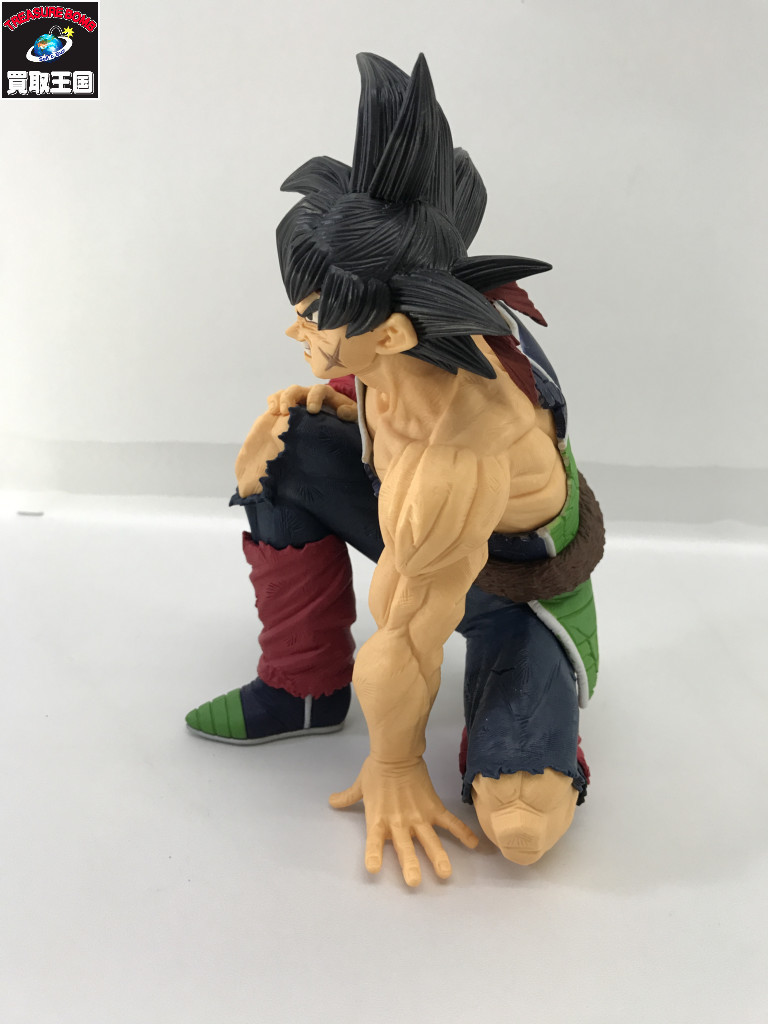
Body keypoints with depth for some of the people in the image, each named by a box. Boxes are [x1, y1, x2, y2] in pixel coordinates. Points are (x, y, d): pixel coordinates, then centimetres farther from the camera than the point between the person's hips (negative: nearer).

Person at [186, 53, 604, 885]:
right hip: (425, 524, 7)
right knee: (285, 453, -9)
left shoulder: (453, 459, -41)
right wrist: (302, 405, -7)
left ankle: (521, 721, 14)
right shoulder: (407, 332, -20)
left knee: (518, 825, -25)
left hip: (515, 589, -7)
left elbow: (407, 634, -26)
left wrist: (394, 763, -12)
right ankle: (304, 689, 7)